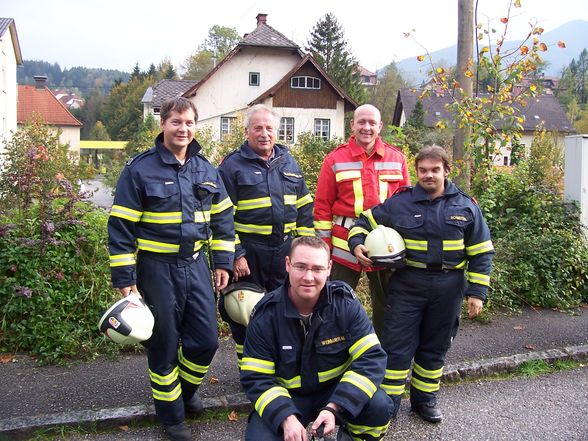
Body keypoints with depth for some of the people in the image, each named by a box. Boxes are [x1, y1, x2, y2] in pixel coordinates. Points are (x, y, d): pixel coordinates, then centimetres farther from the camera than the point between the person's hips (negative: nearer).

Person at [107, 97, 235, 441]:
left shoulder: (207, 170, 7)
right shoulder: (140, 169, -8)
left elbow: (223, 218, 14)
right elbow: (121, 226, -8)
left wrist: (223, 263, 9)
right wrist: (124, 278, -10)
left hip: (196, 263, 4)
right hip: (156, 268, -4)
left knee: (206, 340, 8)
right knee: (164, 345, 6)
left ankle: (186, 388, 38)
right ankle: (171, 413, 26)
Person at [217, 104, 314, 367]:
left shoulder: (288, 163, 12)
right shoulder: (232, 165, -4)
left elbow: (304, 207, 15)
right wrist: (235, 255, -13)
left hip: (285, 249, 5)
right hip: (248, 251, -4)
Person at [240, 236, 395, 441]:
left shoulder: (345, 302, -14)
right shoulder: (265, 314, -15)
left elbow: (371, 358, -18)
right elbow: (256, 378, -12)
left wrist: (334, 407, -29)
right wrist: (286, 418, -30)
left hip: (337, 388, 1)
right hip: (286, 396, 0)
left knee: (380, 406, -27)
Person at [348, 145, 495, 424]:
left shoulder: (466, 206, 1)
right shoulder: (399, 203, -1)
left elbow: (481, 253, 4)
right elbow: (365, 221, 8)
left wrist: (477, 292, 0)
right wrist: (357, 243, -12)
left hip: (448, 288, 2)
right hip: (407, 284, -1)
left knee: (434, 348, 14)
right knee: (397, 347, 1)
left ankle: (425, 399, 31)